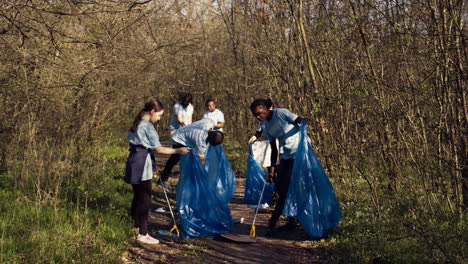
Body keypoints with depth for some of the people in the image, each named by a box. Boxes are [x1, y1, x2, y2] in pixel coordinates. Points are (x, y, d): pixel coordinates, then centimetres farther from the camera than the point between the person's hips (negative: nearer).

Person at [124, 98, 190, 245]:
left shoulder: (137, 125, 13)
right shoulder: (148, 127, -14)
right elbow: (158, 149, -16)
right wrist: (177, 151, -11)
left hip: (133, 163, 9)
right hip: (143, 165, -9)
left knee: (137, 198, 17)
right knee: (145, 199, -3)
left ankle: (135, 228, 27)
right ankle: (143, 234, 1)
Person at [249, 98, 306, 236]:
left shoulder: (281, 113, -14)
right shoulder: (266, 127, 6)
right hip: (285, 156, 8)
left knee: (286, 189, -6)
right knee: (281, 189, 6)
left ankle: (272, 224, -2)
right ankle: (292, 220, 17)